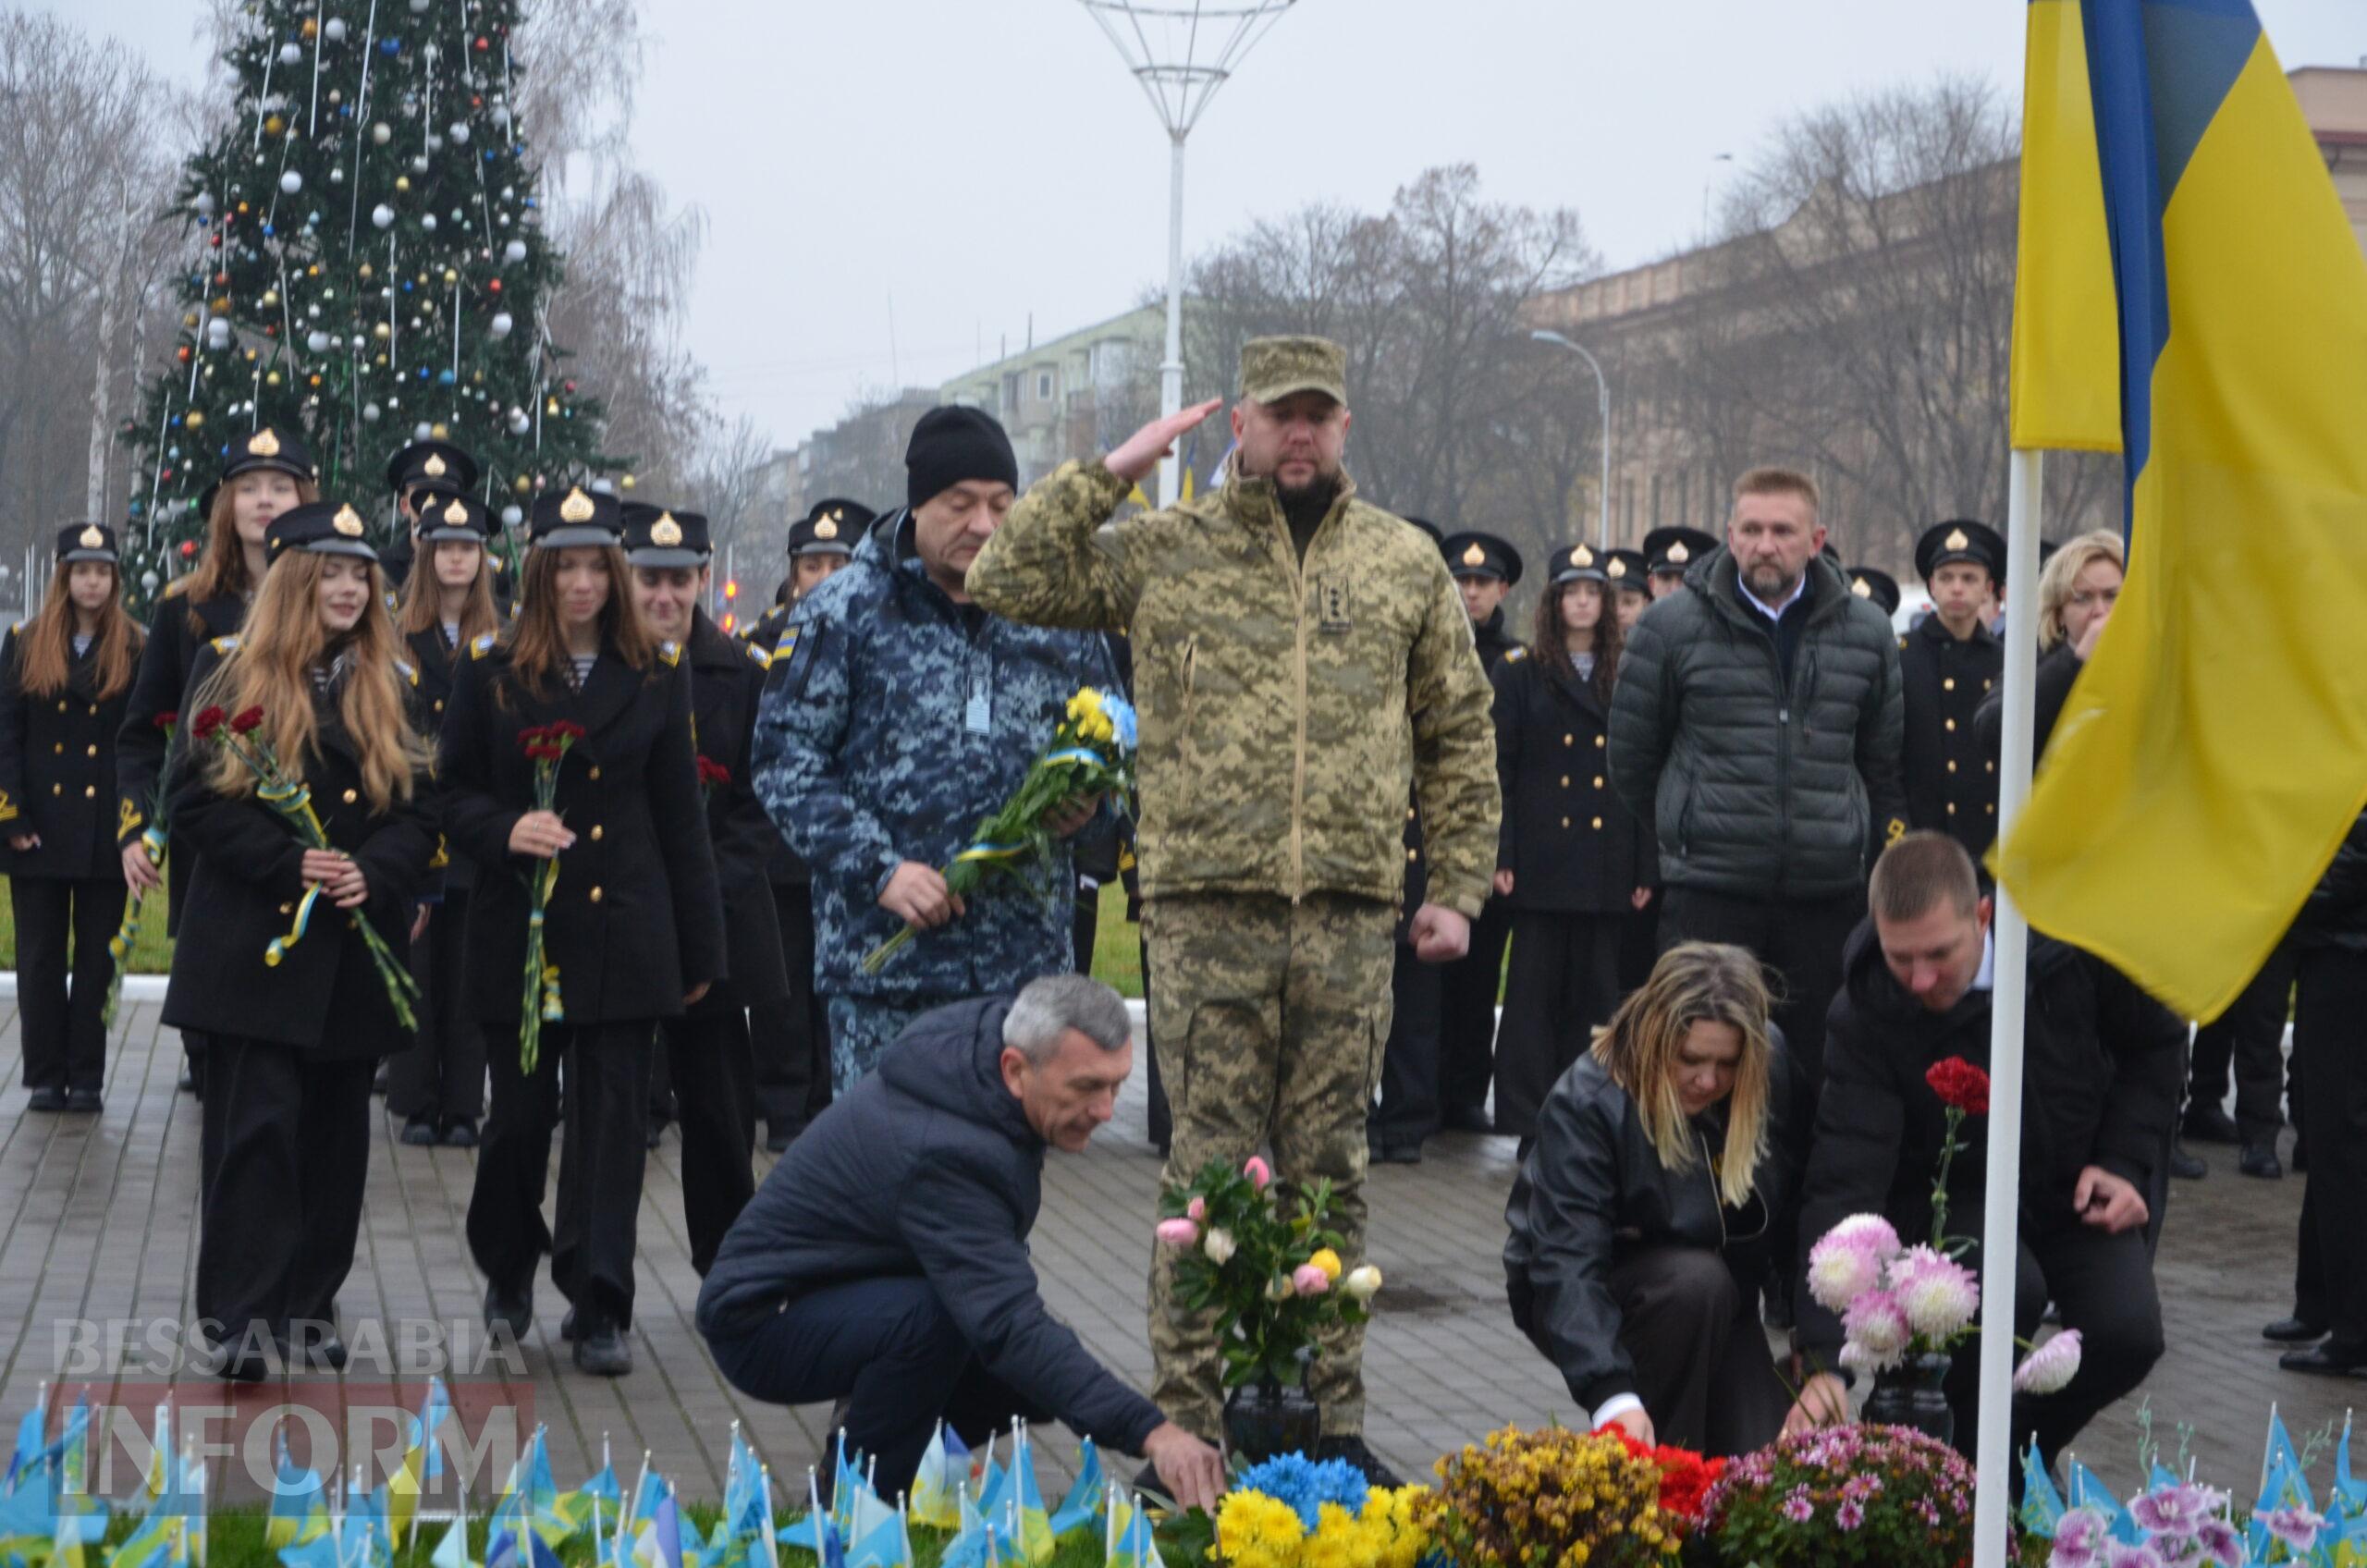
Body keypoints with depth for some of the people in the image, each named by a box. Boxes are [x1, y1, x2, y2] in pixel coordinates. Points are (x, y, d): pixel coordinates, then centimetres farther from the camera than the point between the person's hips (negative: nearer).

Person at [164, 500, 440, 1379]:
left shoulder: (390, 686, 12)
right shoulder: (232, 672, 1)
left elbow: (420, 808, 8)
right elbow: (197, 799, -5)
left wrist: (374, 875, -11)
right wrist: (291, 864, -17)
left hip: (357, 951, 4)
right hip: (256, 944, -4)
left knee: (335, 1133, 8)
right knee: (257, 1125, -10)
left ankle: (309, 1309, 18)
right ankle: (237, 1320, -9)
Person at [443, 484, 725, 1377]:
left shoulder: (655, 675, 6)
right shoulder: (491, 669, 4)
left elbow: (681, 816, 8)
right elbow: (453, 792, 6)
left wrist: (699, 946, 7)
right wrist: (505, 830, -17)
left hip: (624, 928, 0)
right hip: (519, 925, 0)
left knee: (613, 1113, -3)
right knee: (520, 1110, 6)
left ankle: (599, 1311, -1)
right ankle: (508, 1273, 30)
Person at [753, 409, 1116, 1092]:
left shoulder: (1059, 617, 12)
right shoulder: (842, 614, 2)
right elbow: (785, 759, -2)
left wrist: (1087, 802, -1)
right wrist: (879, 868, -13)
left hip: (1027, 959, 3)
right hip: (884, 957, -3)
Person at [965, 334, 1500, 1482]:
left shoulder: (1404, 562, 13)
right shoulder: (1164, 550, 7)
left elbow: (1459, 733, 17)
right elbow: (1006, 582, 2)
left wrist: (1457, 886, 10)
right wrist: (1110, 472, -3)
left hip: (1350, 912, 2)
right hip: (1208, 910, -2)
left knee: (1328, 1172, 8)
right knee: (1213, 1170, -1)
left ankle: (1329, 1417, 16)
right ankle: (1188, 1419, 6)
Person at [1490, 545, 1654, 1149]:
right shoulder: (1521, 671, 5)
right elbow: (1501, 769, 1)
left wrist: (1645, 865, 3)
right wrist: (1501, 855, -7)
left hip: (1607, 863, 2)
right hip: (1543, 857, -2)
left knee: (1595, 992, 3)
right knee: (1535, 987, -1)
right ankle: (1528, 1121, 2)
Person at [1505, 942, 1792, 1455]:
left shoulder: (1772, 1076, -14)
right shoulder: (1585, 1103, -28)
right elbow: (1568, 1263, -36)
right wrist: (1611, 1394, -49)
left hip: (1718, 1307, 4)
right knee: (1698, 1281, -34)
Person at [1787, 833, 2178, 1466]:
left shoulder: (2073, 941, -22)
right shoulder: (1864, 1016, -27)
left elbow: (2156, 1042, 1)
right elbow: (1843, 1186, -34)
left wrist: (2125, 1163, -11)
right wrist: (1824, 1361, -44)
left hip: (2078, 1188, 3)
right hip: (1951, 1195, -3)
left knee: (2128, 1335, -21)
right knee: (2010, 1289, -34)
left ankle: (2030, 1446, 10)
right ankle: (1974, 1458, -7)